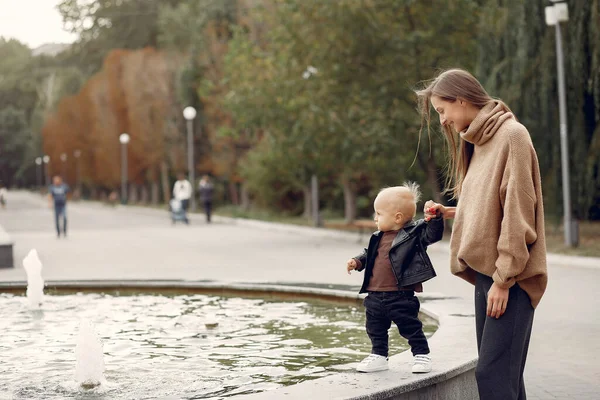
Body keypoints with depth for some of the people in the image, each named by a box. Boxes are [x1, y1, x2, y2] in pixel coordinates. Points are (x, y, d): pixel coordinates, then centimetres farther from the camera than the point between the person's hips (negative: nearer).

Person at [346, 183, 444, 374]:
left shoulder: (414, 233, -7)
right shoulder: (378, 238, 12)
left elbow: (433, 234, -18)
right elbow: (368, 254, 24)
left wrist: (435, 218, -34)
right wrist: (357, 261, 8)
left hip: (400, 295, -7)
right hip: (375, 295, 7)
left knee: (410, 327, 2)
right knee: (375, 329, 14)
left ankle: (421, 355, 16)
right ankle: (378, 355, 28)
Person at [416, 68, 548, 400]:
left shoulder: (511, 135, -10)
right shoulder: (478, 141, 17)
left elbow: (517, 212, -15)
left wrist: (504, 279, -17)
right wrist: (450, 212, 8)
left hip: (510, 276, -9)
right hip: (485, 270, 9)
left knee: (492, 373, -13)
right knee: (503, 372, 9)